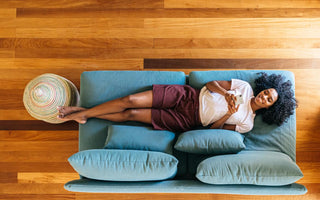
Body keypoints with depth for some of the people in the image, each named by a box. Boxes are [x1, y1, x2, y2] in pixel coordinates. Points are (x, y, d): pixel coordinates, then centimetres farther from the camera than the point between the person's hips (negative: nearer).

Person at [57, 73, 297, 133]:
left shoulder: (246, 124, -2)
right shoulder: (245, 87, 5)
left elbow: (212, 129, -5)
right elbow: (211, 83, 4)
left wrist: (228, 114, -21)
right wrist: (226, 93, -14)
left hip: (186, 121, -2)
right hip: (186, 95, 2)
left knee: (131, 115, -11)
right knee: (131, 100, -13)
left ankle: (83, 114, 5)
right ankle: (83, 112, 4)